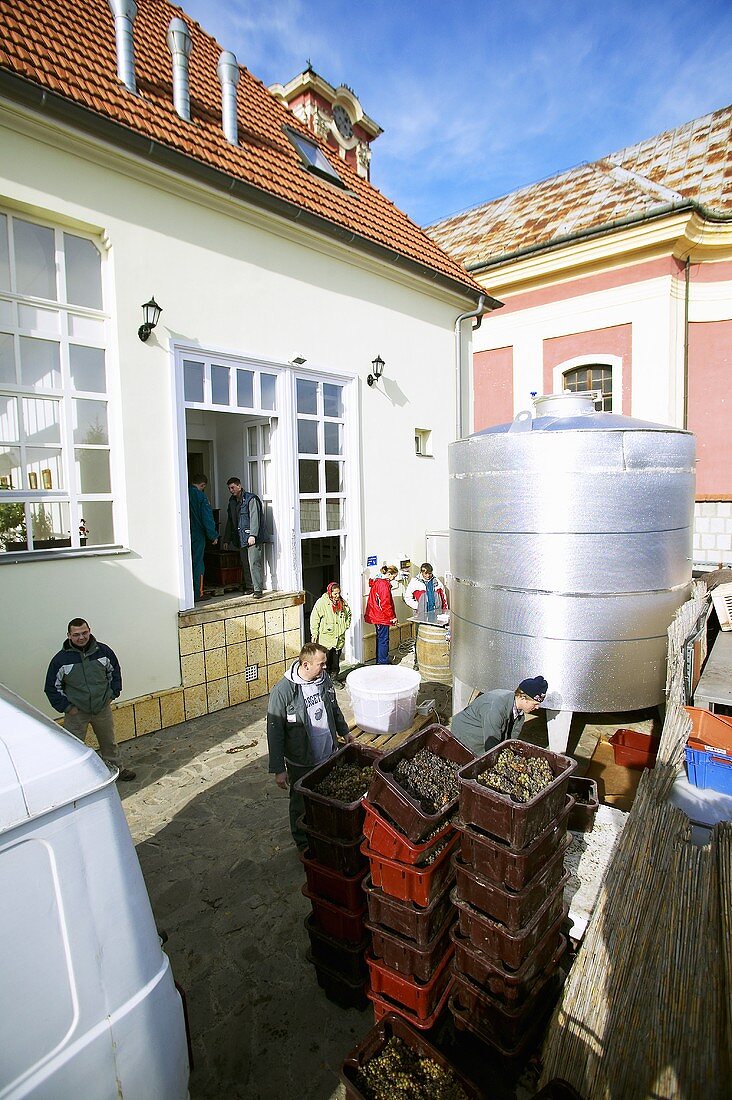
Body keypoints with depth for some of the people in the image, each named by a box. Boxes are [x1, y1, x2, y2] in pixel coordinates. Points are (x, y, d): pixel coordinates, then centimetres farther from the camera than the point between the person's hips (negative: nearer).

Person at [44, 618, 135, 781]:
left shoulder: (103, 651, -7)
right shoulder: (61, 659, -13)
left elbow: (114, 672, 10)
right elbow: (52, 687, -3)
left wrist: (112, 694, 3)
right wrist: (66, 707, -7)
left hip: (103, 709, 3)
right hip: (76, 712, -2)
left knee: (109, 742, 19)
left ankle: (115, 768, 39)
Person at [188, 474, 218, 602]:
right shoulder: (200, 495, -9)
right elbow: (207, 517, -11)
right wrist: (213, 535, -5)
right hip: (197, 534, -5)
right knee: (198, 564, 1)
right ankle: (198, 594, 3)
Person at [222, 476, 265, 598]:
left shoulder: (251, 499, -6)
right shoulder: (232, 502, 17)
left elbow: (254, 518, -13)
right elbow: (230, 521, 23)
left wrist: (252, 535, -21)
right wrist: (226, 540, 20)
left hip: (252, 538, -7)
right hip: (240, 538, 7)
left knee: (254, 563, -11)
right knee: (245, 564, 8)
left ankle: (257, 589, -9)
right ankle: (249, 587, 16)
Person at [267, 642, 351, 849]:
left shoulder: (324, 679, -7)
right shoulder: (283, 691, -26)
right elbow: (274, 733, -19)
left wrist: (344, 731, 23)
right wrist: (278, 769, -16)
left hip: (329, 755, 5)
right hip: (301, 763, -5)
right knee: (302, 805, 17)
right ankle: (304, 843, 41)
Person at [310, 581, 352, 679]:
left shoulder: (342, 602, 3)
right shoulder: (321, 603, -12)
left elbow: (348, 614, 21)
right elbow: (314, 619, -7)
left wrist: (345, 626, 12)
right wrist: (314, 634, -8)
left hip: (339, 637, 5)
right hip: (325, 637, -5)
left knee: (336, 659, 13)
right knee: (325, 659, -1)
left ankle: (333, 679, 26)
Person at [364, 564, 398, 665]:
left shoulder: (376, 581, 12)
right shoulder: (384, 584, -18)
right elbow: (386, 603, -20)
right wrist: (392, 617, -12)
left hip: (375, 615, 10)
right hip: (382, 617, -10)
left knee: (380, 638, 18)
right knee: (384, 640, -4)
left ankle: (379, 661, 27)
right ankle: (383, 663, 1)